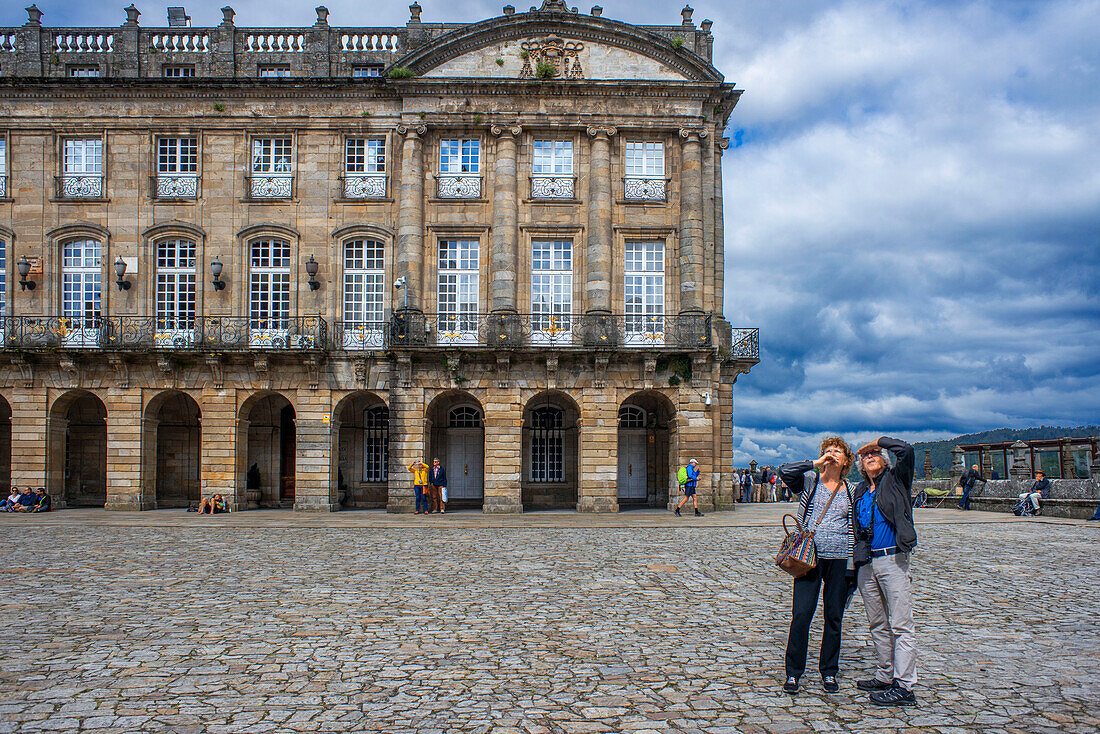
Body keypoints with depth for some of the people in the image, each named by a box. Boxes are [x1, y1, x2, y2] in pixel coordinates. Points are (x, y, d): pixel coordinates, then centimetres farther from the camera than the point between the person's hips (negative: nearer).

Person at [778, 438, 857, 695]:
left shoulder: (851, 491, 13)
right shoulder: (810, 480, 5)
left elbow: (856, 528, 17)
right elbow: (785, 471, -13)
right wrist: (817, 463, -11)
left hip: (840, 559, 2)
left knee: (834, 616, 6)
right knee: (801, 614, -6)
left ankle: (829, 672, 21)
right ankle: (793, 672, 7)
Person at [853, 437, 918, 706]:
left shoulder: (895, 480, 2)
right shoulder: (860, 491, 17)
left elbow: (906, 450, -15)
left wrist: (878, 441, 0)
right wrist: (856, 562, 17)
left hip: (893, 560, -6)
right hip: (866, 563, 6)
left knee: (901, 625, -6)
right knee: (877, 624, 13)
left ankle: (904, 686, -6)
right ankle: (886, 676, 23)